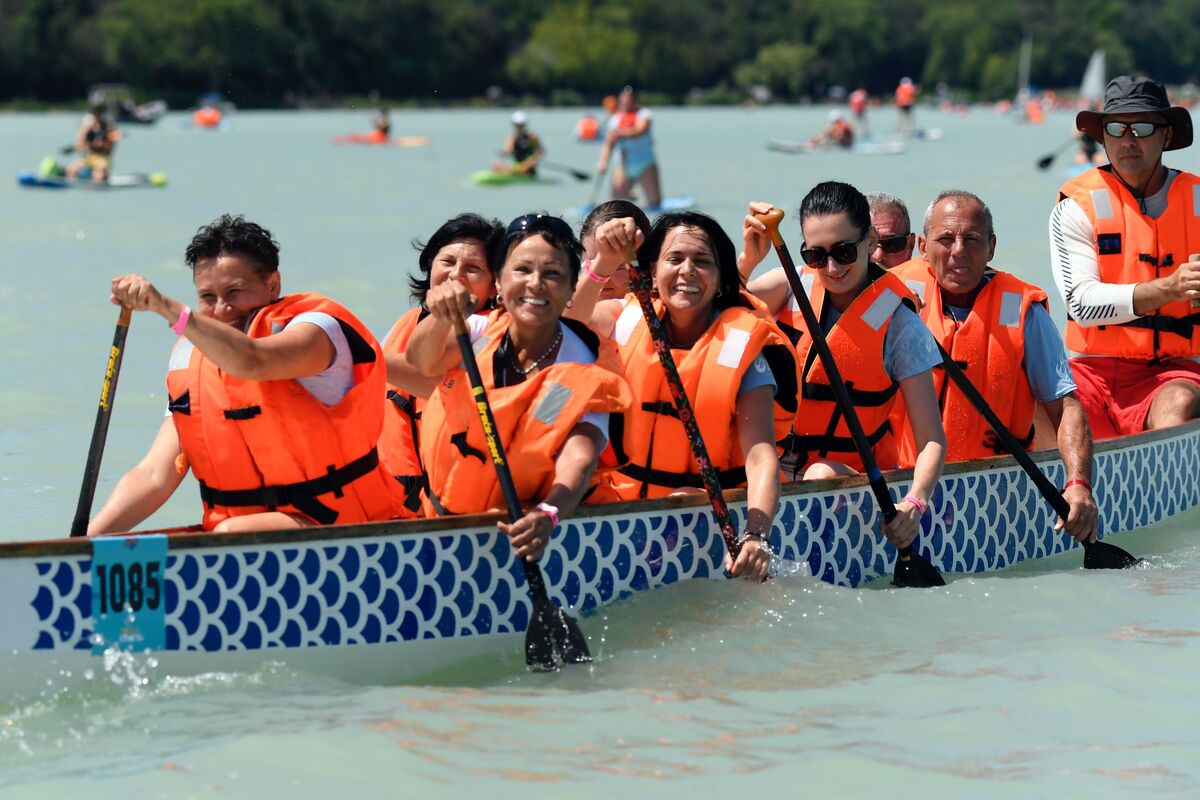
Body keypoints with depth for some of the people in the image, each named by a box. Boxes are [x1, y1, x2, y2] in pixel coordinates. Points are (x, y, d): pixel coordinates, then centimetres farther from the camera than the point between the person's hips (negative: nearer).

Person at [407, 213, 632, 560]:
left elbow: (579, 463, -26)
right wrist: (441, 319, -47)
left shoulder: (582, 374, -10)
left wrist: (547, 516, -49)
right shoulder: (481, 331, -2)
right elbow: (422, 363, -23)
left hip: (514, 529, -1)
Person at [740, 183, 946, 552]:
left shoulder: (899, 323, -11)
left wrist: (915, 503, -33)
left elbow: (931, 439, -15)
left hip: (854, 476, -3)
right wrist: (748, 259, -31)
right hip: (774, 464, 3)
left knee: (822, 478, -36)